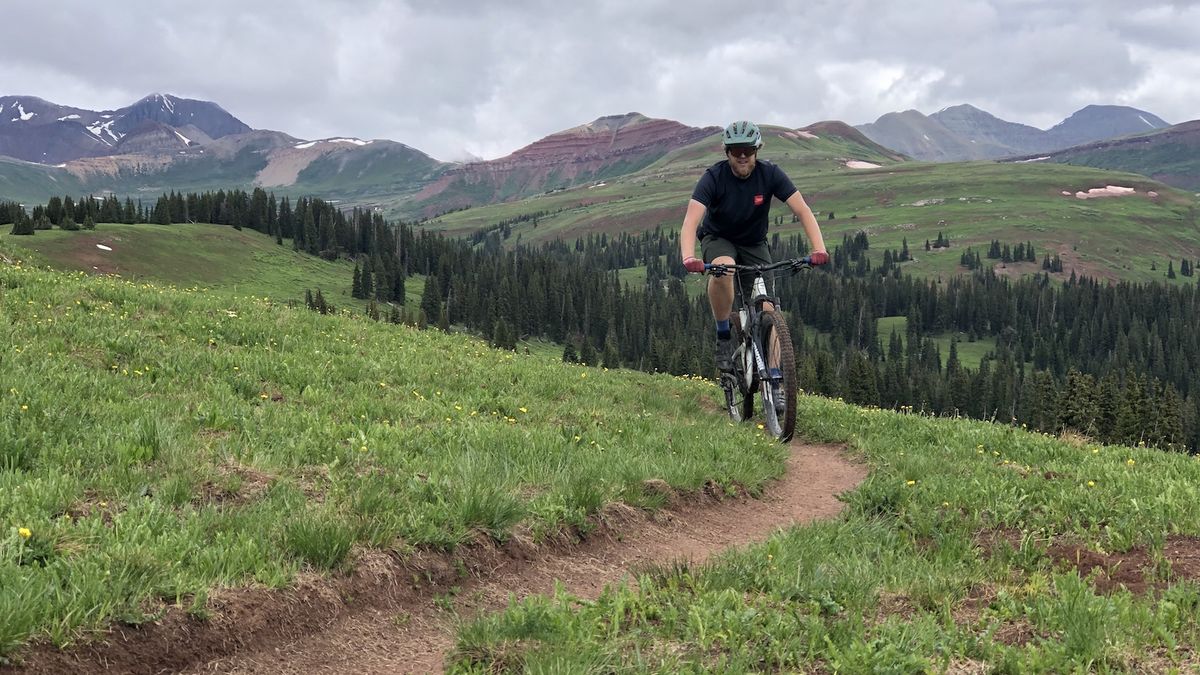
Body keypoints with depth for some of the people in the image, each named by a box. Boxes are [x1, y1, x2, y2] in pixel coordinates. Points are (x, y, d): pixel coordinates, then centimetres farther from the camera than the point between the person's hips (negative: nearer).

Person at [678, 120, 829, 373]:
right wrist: (689, 258, -55)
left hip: (754, 244, 2)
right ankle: (723, 337, -20)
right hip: (718, 239, -2)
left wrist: (819, 249, -40)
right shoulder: (714, 177, -25)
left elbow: (803, 210, -23)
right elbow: (691, 221, -36)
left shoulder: (770, 174, -19)